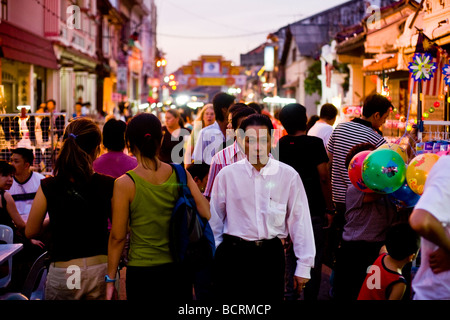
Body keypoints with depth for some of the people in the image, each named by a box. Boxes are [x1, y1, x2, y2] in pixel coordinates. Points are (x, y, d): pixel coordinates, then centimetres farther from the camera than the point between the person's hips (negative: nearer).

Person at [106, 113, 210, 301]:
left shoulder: (125, 184, -13)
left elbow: (117, 237, -8)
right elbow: (207, 215, -7)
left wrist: (110, 280, 1)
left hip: (142, 272, -3)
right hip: (179, 271, 3)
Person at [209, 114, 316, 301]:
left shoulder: (288, 175, -1)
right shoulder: (227, 175, 0)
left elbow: (300, 220, 2)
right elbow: (214, 220, 8)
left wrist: (303, 265, 3)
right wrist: (212, 258, 11)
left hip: (271, 255, 0)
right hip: (233, 254, 0)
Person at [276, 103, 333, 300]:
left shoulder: (279, 145, 3)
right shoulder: (314, 143, -10)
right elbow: (324, 177, -13)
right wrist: (329, 208, -5)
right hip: (313, 209, -4)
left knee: (290, 254, 12)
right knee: (314, 254, 6)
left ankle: (290, 294, 14)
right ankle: (311, 295, 10)